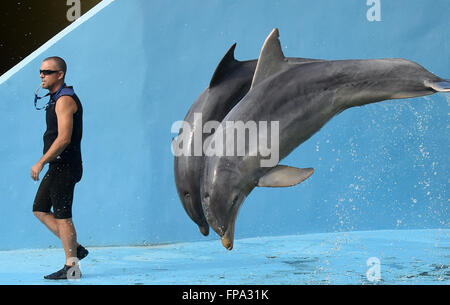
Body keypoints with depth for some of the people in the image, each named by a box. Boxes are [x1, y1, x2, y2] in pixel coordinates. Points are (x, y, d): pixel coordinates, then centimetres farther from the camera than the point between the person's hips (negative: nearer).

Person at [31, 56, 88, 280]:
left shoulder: (65, 100, -15)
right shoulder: (56, 99, 17)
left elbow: (64, 138, -23)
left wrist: (41, 163, -22)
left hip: (65, 167, -10)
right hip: (57, 167, 10)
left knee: (62, 216, -5)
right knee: (40, 210, 12)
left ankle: (71, 267, 1)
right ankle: (75, 248, 16)